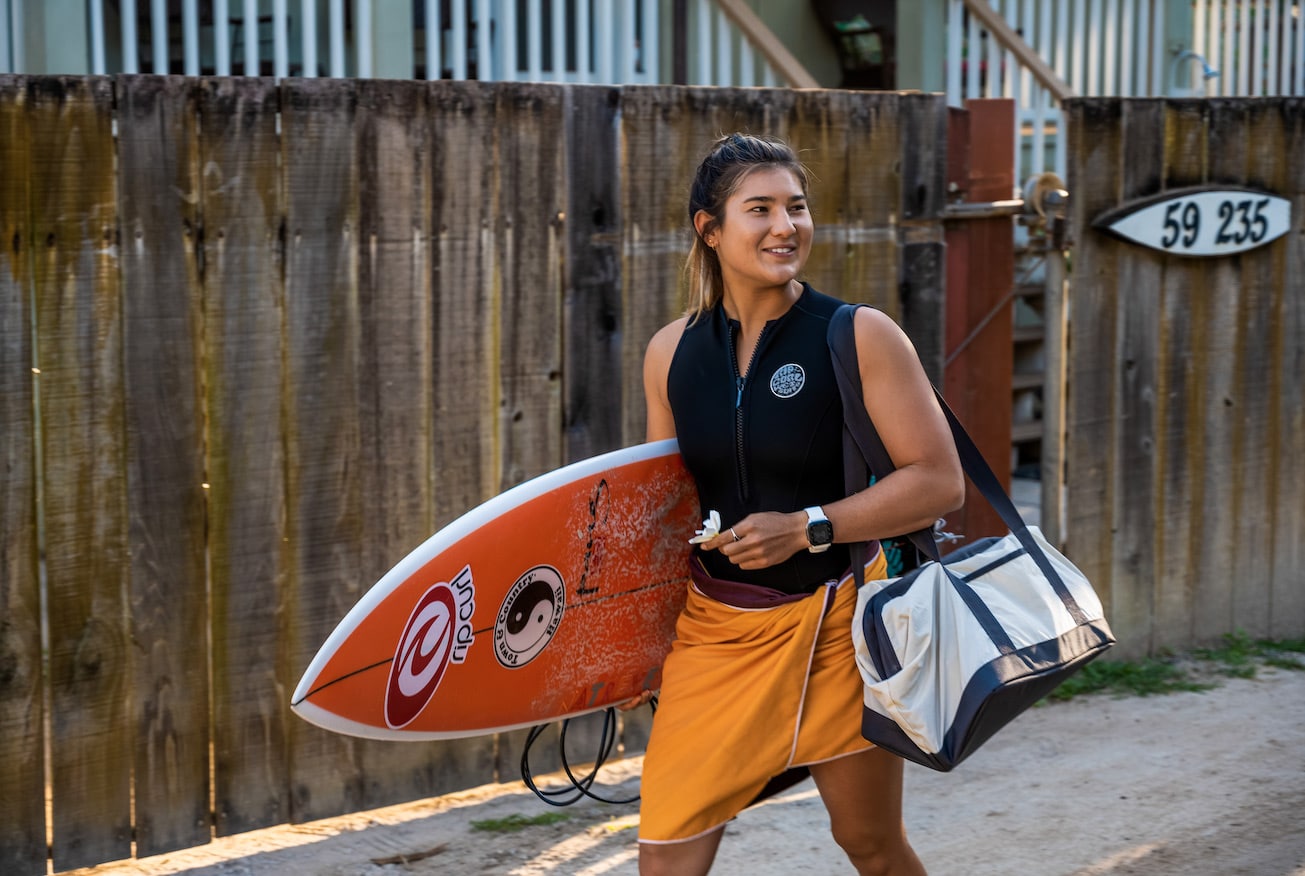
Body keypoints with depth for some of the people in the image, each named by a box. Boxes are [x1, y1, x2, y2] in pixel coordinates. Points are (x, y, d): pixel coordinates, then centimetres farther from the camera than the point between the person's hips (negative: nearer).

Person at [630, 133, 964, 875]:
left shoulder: (860, 336, -9)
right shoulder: (671, 353, 2)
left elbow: (941, 481, -13)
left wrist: (807, 529, -21)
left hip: (835, 621, -3)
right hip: (713, 626, 3)